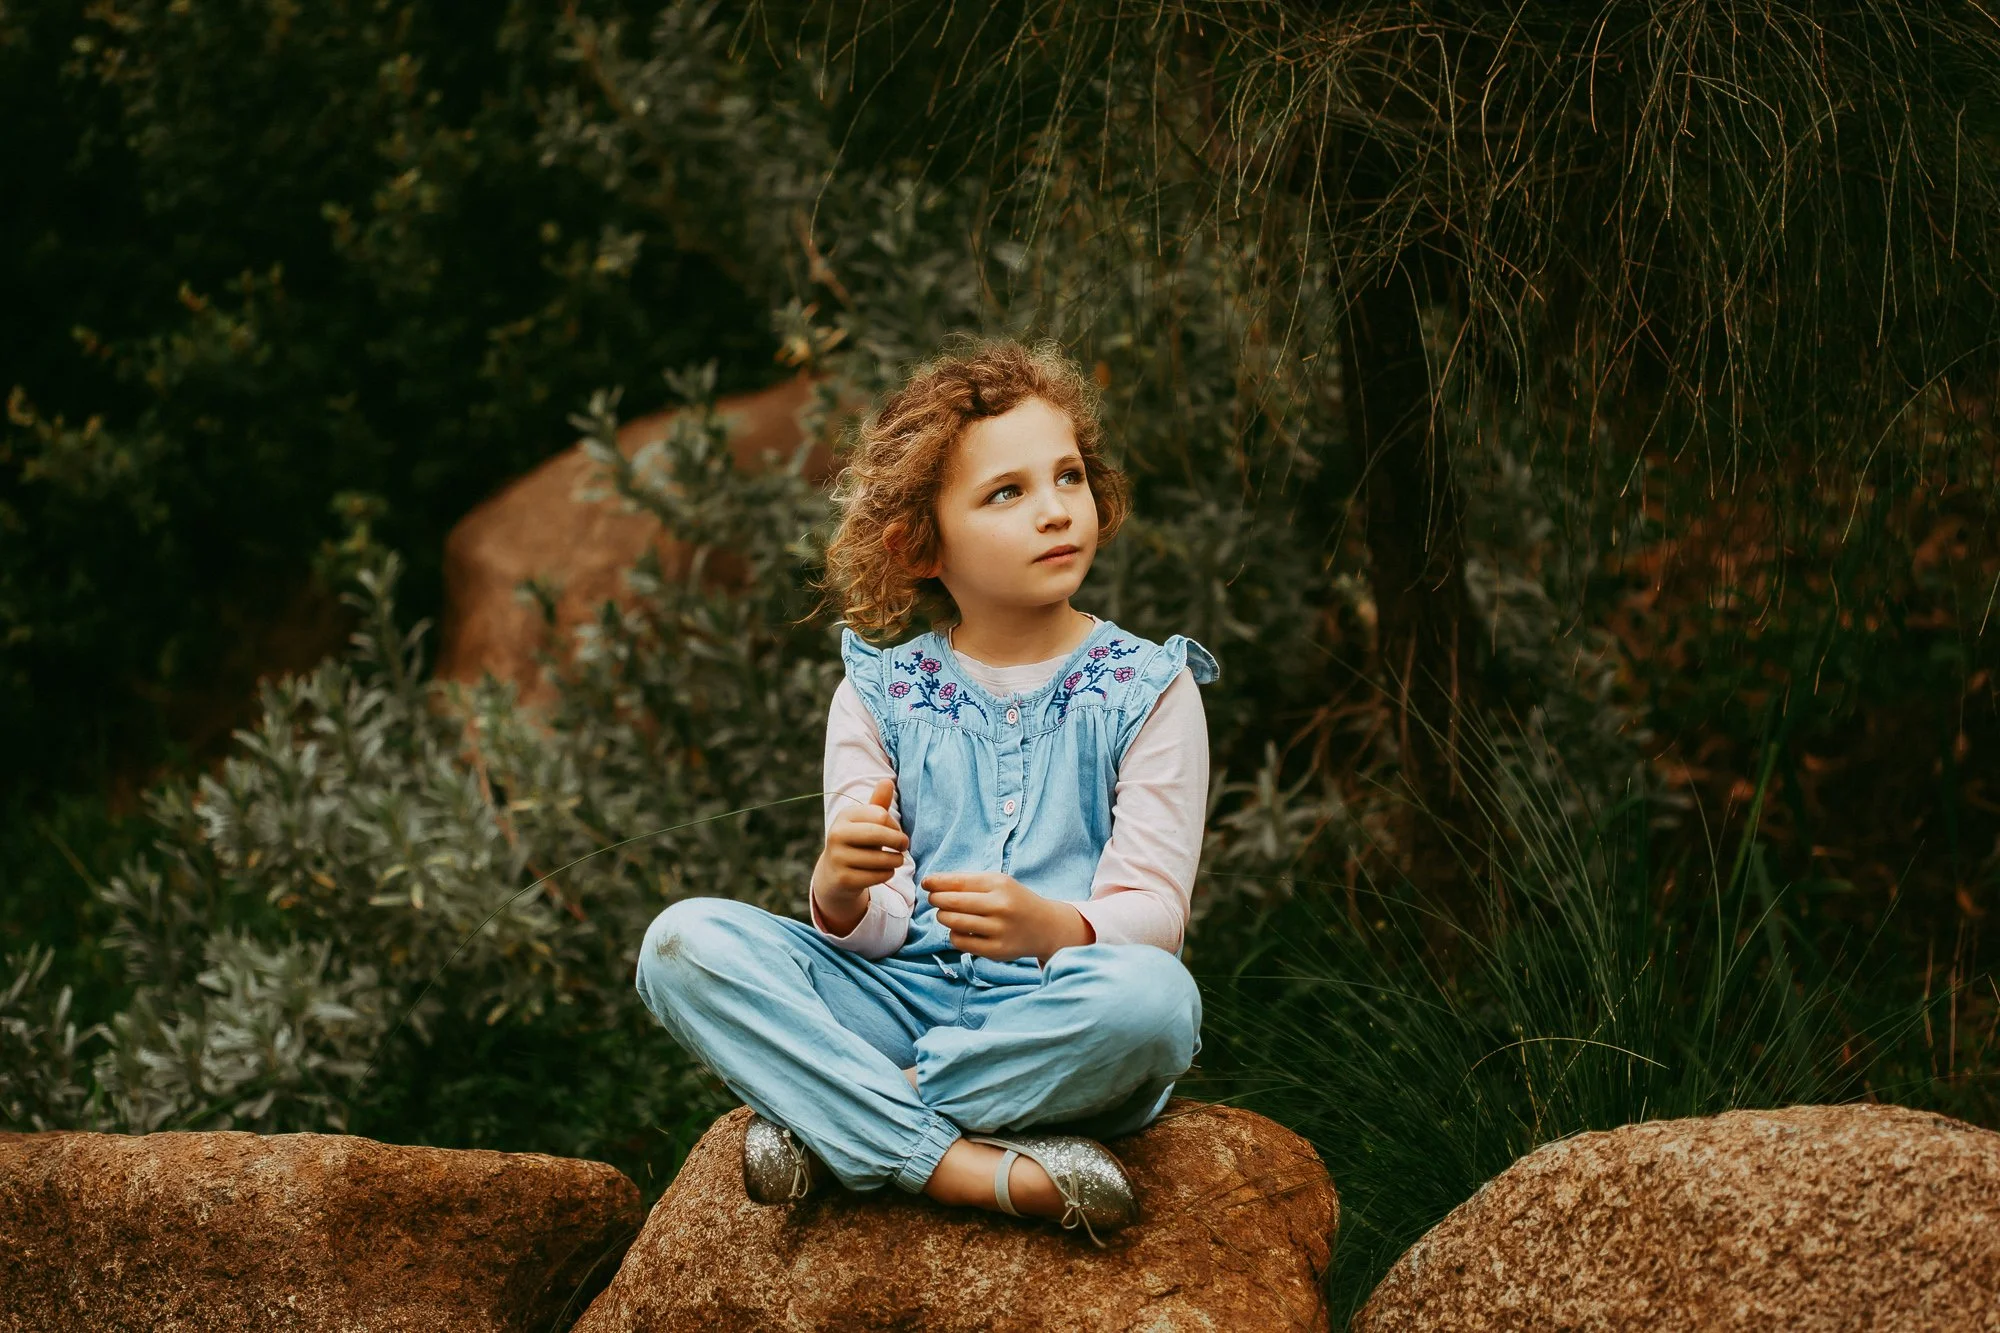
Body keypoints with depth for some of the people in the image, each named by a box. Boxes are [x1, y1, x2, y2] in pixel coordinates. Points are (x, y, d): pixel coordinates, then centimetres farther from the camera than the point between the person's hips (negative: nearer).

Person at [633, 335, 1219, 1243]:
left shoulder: (1145, 689, 3)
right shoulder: (881, 696, 8)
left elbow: (1153, 911, -6)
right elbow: (877, 930, 2)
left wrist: (1053, 929, -30)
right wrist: (841, 895, -25)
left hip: (1059, 1032, -2)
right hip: (905, 999, 2)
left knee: (1154, 994, -37)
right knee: (684, 942, -21)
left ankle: (833, 1130, -22)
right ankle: (963, 1166, -29)